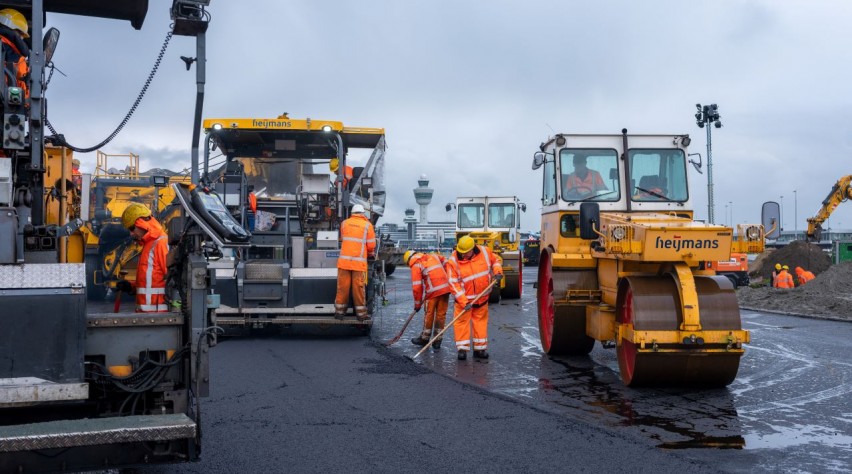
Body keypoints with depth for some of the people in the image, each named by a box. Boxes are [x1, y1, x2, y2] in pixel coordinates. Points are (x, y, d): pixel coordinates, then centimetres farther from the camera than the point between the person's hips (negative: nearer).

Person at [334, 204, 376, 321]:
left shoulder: (344, 223, 9)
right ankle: (361, 313, 7)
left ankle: (339, 311, 13)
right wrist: (370, 254, 22)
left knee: (342, 286, 7)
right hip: (359, 262, -2)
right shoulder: (367, 225, 1)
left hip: (344, 260, 2)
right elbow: (371, 245, 1)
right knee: (359, 288, 1)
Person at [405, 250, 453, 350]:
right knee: (441, 314, 9)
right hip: (446, 288, 5)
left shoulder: (415, 266, 2)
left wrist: (417, 303, 6)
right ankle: (437, 342, 14)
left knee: (429, 314, 10)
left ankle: (425, 339, 23)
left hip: (433, 291, -5)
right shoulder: (434, 256, 19)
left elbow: (416, 287, -2)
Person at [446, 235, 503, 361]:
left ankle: (480, 349, 20)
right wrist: (464, 302, -25)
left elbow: (496, 260, 10)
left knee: (481, 320, 11)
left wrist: (497, 273, -9)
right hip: (464, 298, -3)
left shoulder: (485, 252, -12)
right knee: (462, 321, -5)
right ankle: (462, 349, 3)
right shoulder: (453, 261, -20)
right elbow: (454, 283, -20)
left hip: (482, 297, 3)